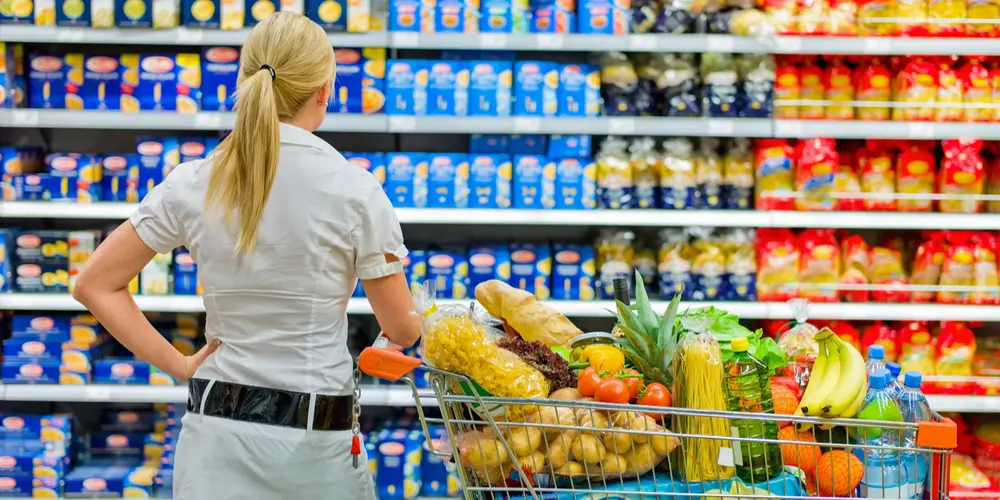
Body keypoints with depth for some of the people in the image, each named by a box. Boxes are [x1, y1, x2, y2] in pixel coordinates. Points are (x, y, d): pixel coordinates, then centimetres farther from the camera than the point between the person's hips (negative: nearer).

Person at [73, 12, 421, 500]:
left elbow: (95, 285, 4)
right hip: (315, 437, -3)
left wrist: (179, 365, 5)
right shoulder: (353, 189, -8)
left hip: (217, 427, 3)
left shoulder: (193, 184, 0)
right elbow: (402, 329, 0)